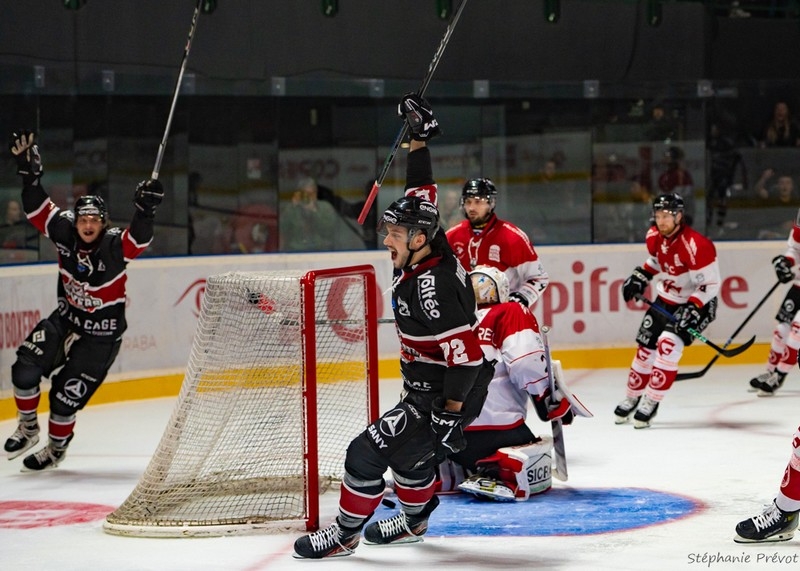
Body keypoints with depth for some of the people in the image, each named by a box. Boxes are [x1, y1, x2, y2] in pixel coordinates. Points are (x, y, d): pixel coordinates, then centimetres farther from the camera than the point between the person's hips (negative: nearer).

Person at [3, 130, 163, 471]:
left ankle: (57, 447, 24)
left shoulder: (115, 246, -23)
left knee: (66, 394, -2)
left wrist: (145, 210, -58)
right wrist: (29, 171, -20)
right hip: (65, 319, 4)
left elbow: (139, 238, -41)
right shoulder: (65, 232, -11)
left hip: (101, 334, -4)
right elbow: (37, 208, -9)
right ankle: (28, 428, 12)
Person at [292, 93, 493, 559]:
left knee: (370, 450, -10)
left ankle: (345, 535, 0)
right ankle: (414, 521, 45)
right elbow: (423, 194, 13)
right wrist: (419, 138, 14)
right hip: (431, 384, 10)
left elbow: (464, 351, -29)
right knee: (407, 447, 27)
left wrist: (449, 412, -27)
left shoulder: (430, 286, -27)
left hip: (451, 392, -10)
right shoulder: (425, 249, -1)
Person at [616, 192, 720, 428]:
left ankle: (651, 403, -15)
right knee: (646, 347, 8)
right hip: (665, 300, 7)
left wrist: (692, 310, -33)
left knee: (668, 345, -22)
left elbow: (711, 283, -26)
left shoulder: (695, 245, -29)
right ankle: (632, 398, 26)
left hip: (696, 303, -7)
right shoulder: (654, 237, -5)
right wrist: (640, 277, 4)